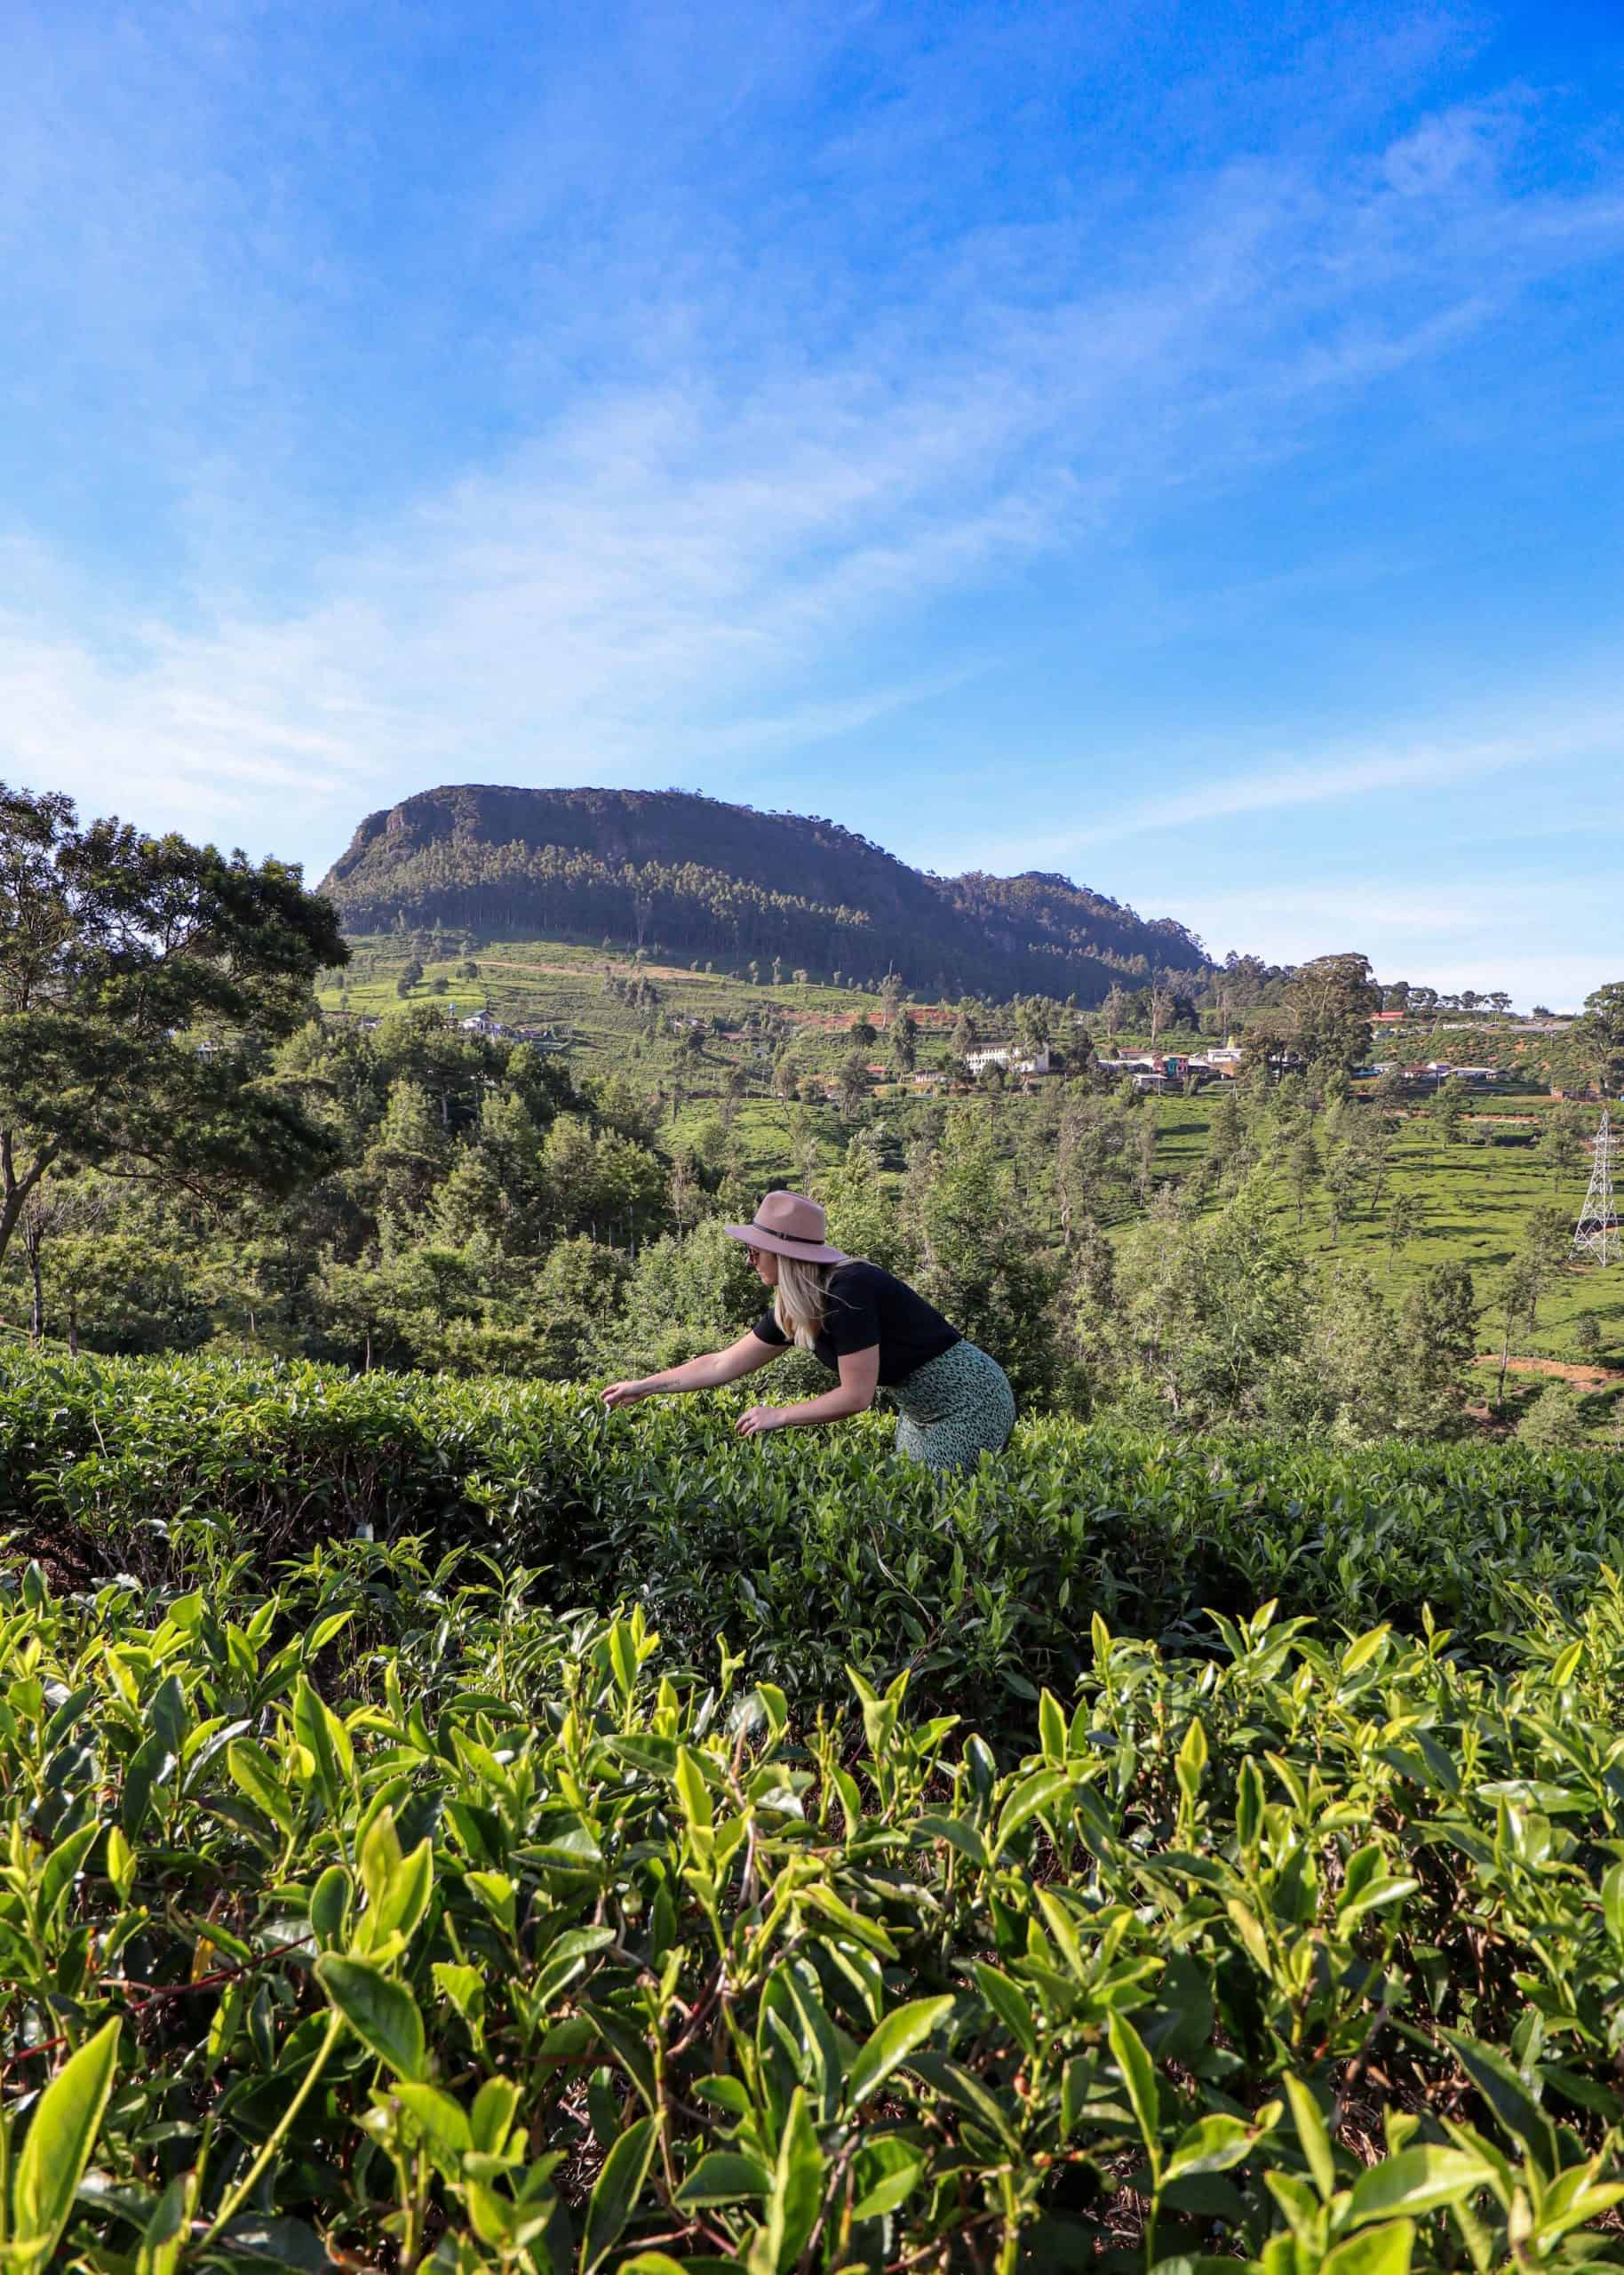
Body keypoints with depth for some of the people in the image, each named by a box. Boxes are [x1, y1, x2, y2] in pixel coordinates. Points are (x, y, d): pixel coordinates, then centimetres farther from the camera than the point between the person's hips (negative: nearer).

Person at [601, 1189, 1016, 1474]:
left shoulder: (849, 1291, -29)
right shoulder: (793, 1309, -2)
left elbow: (856, 1396, -26)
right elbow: (723, 1364, 7)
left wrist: (778, 1416, -15)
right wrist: (644, 1387, 9)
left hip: (969, 1401, -8)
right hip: (922, 1411, 9)